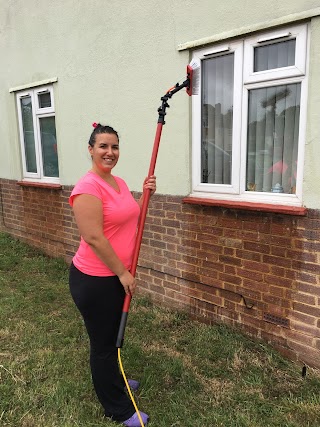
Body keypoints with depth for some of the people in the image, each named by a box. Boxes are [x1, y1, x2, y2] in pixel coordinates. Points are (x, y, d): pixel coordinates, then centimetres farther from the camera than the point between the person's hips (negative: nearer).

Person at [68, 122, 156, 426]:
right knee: (104, 341, 9)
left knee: (113, 334, 26)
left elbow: (131, 219, 16)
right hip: (94, 279, -9)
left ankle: (112, 381, 51)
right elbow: (94, 238, -24)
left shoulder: (119, 183, 7)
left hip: (117, 275, 9)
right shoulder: (88, 187, -21)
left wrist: (146, 195, 0)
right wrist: (122, 272, -17)